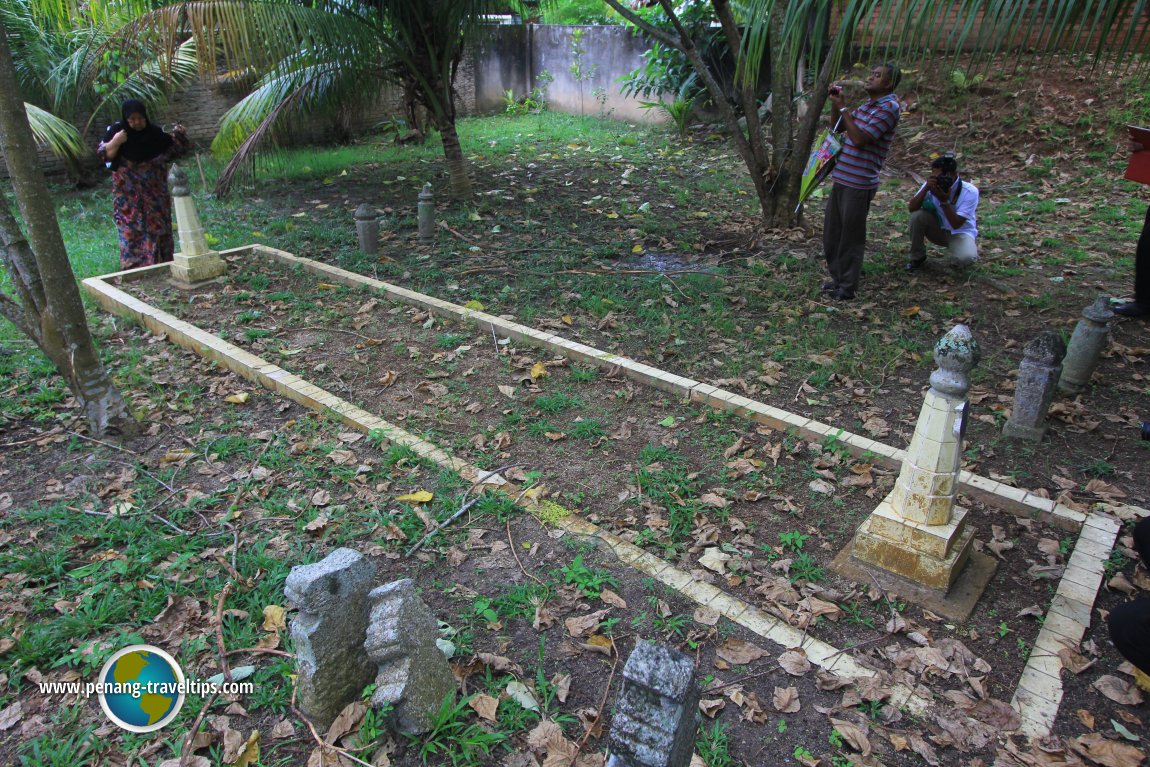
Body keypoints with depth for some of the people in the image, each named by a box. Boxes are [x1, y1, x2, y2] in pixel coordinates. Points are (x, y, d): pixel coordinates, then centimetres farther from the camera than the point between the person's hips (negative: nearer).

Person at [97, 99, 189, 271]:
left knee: (158, 226, 6)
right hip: (128, 191, -2)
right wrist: (115, 142, -22)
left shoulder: (155, 132, 0)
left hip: (154, 190, 2)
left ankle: (161, 264, 16)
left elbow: (172, 149, 12)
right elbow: (105, 155, -6)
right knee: (131, 228, -4)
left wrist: (178, 135, -5)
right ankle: (133, 265, 0)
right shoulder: (116, 130, -4)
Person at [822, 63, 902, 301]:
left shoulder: (889, 107, -10)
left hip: (858, 185, -9)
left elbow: (860, 138, -19)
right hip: (841, 179, 9)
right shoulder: (867, 104, 17)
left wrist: (842, 108, -12)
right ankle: (838, 278, 29)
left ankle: (848, 287, 9)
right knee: (832, 234, 15)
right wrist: (836, 102, 8)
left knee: (851, 237, -1)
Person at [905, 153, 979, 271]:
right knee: (918, 215, -26)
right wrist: (925, 189, -33)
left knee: (966, 257, -35)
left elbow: (956, 224, -26)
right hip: (938, 230, 4)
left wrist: (944, 200, -37)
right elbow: (911, 208, -19)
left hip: (960, 233, -3)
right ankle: (917, 257, -5)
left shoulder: (970, 192, -22)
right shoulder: (932, 184, -13)